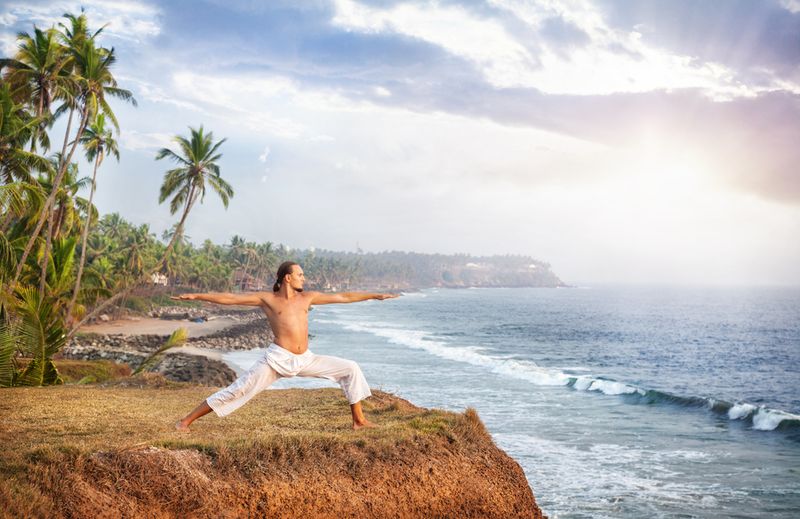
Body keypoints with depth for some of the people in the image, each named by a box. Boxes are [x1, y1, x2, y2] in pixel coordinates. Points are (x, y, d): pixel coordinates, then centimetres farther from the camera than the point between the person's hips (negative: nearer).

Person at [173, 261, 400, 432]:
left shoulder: (307, 297, 12)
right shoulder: (266, 299, 1)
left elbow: (343, 297, 15)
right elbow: (230, 298, -2)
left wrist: (375, 295, 17)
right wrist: (196, 296, -8)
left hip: (306, 359, 5)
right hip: (278, 358, -5)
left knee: (351, 369, 2)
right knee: (238, 390, -10)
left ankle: (359, 420, 11)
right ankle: (186, 421, -1)